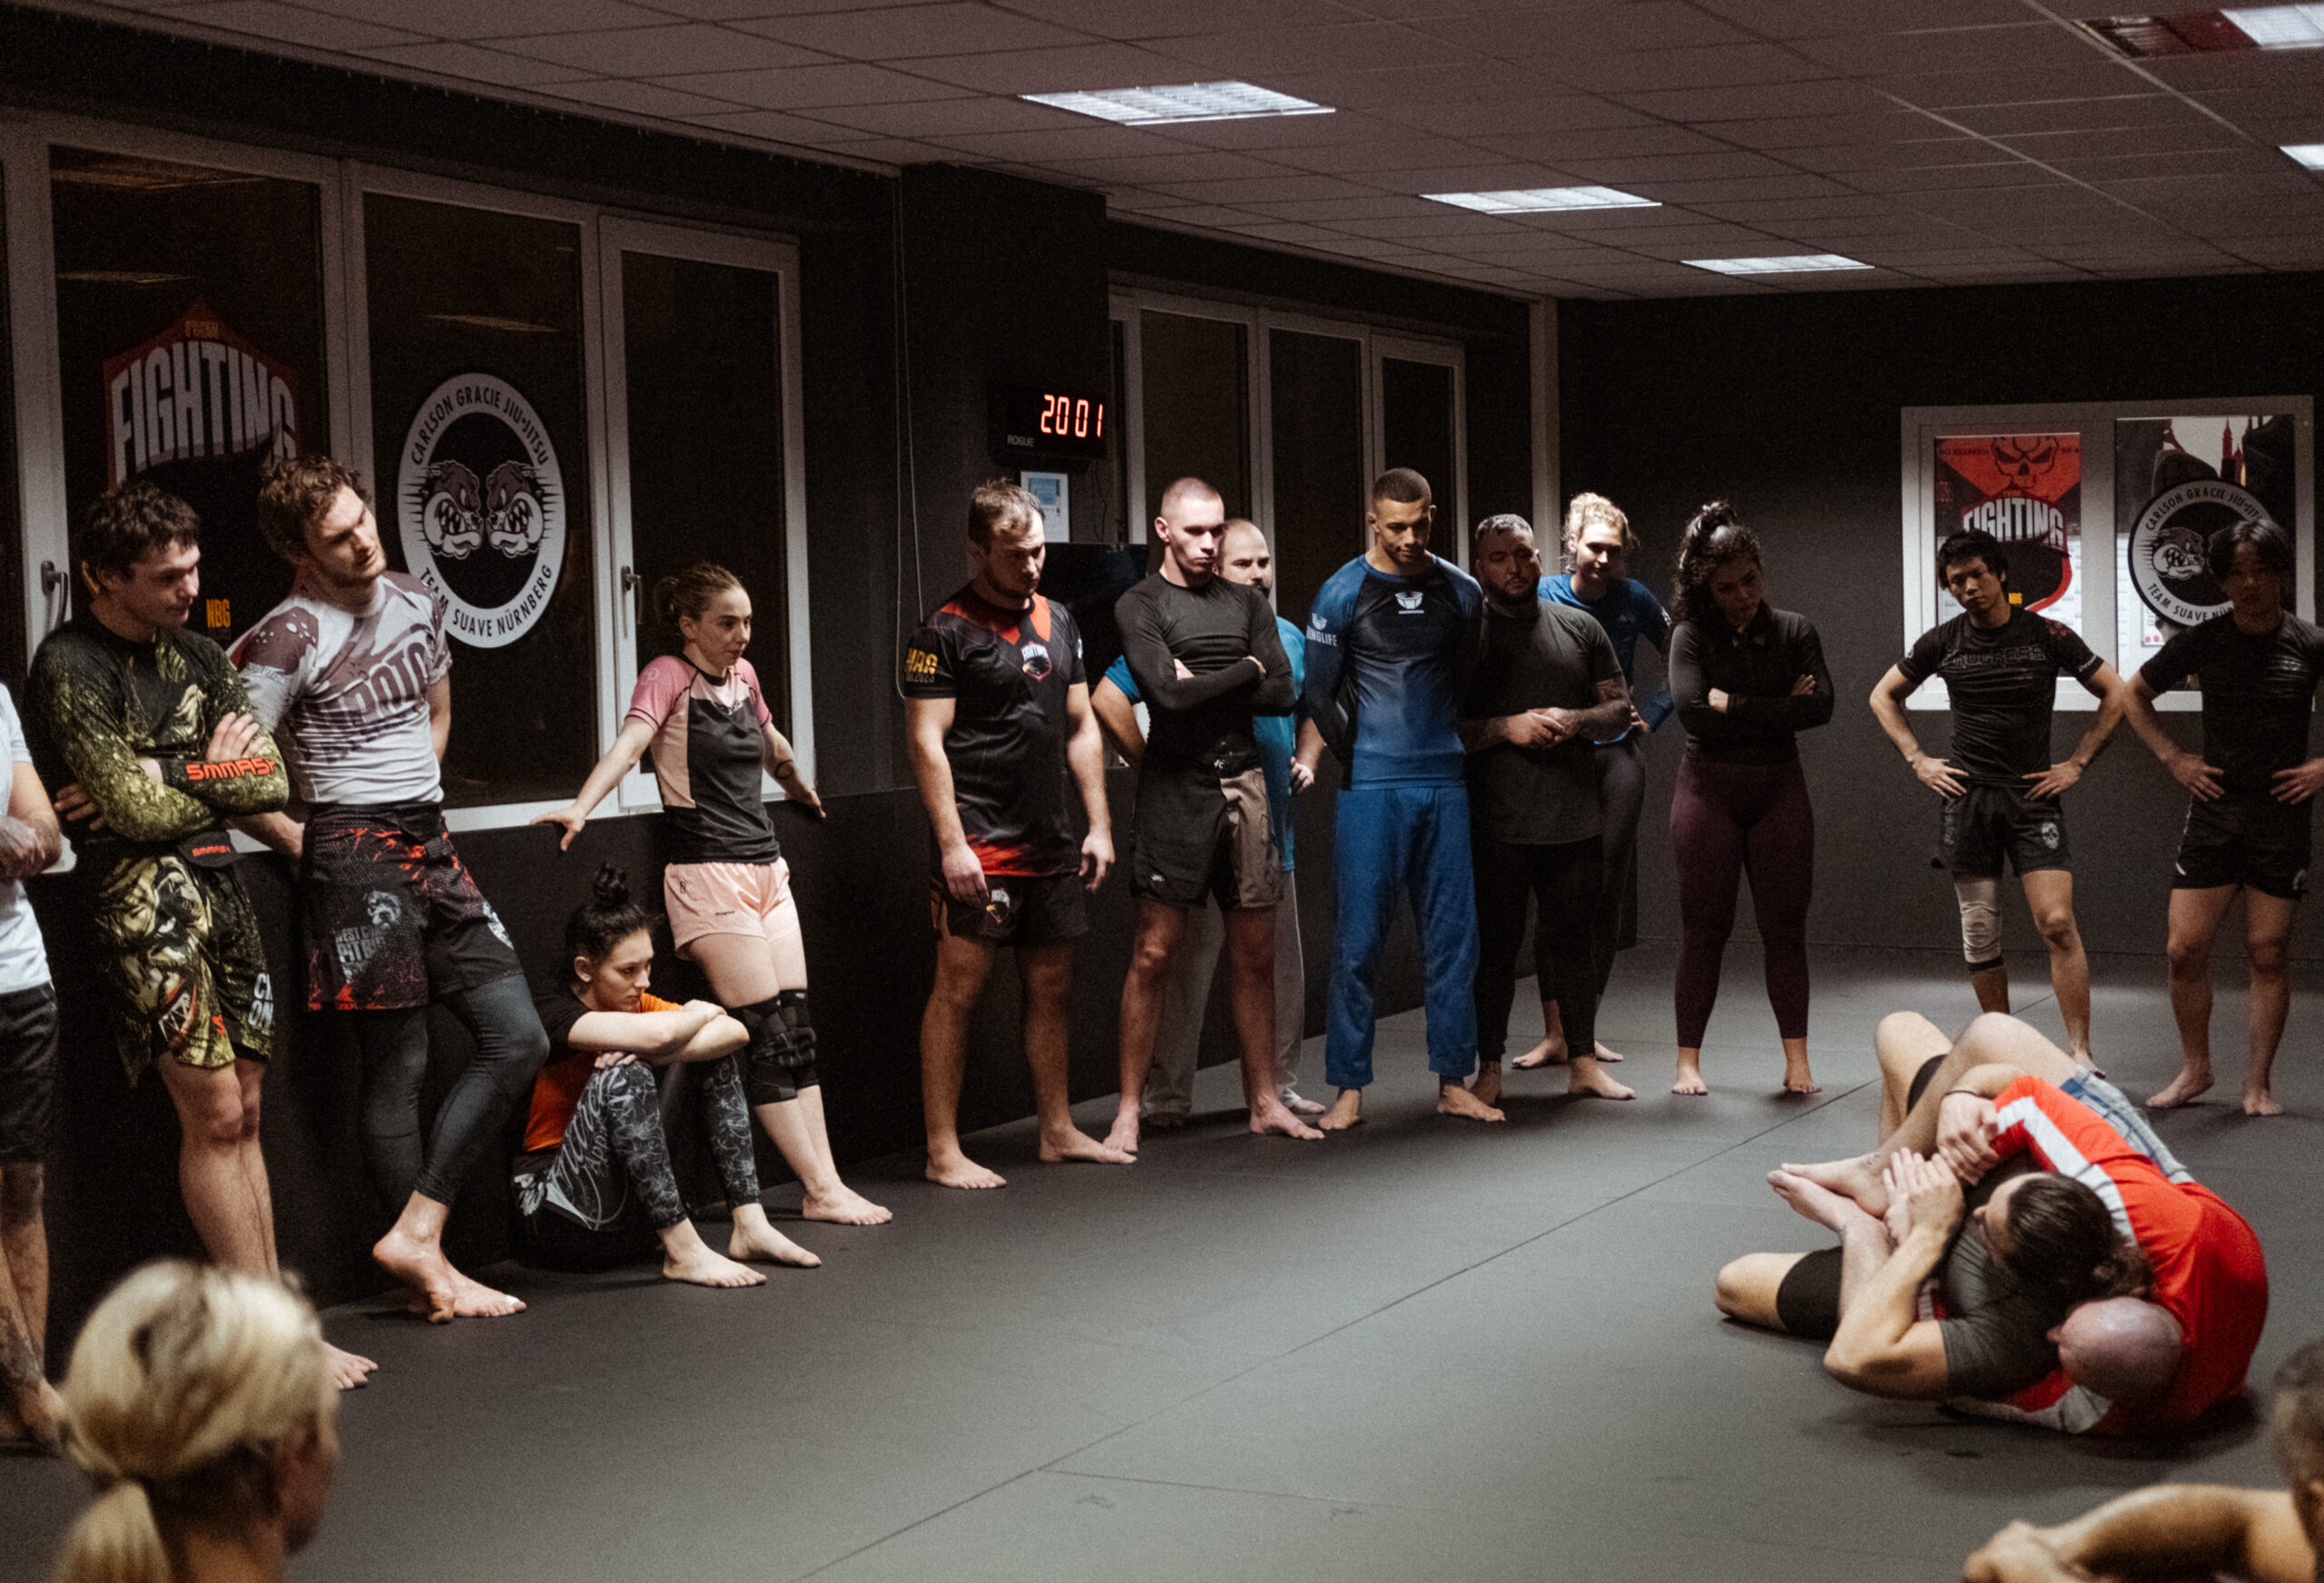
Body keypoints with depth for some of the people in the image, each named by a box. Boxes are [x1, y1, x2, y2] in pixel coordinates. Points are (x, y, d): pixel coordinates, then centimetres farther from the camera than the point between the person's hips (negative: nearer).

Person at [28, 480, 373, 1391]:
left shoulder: (196, 657, 17)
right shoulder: (69, 667, -6)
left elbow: (270, 782, 8)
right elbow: (131, 810, -13)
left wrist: (163, 782, -6)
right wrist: (213, 776, 4)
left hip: (217, 884, 8)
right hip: (142, 893, -7)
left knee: (242, 1111, 7)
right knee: (214, 1114, -10)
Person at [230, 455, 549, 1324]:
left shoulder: (417, 601, 10)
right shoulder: (289, 638, -12)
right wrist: (308, 845, -6)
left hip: (431, 844, 8)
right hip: (355, 855, -8)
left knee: (518, 1038, 2)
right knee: (397, 1065, -2)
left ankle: (416, 1236, 4)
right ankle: (427, 1270, 7)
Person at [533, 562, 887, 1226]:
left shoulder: (742, 675, 15)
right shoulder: (668, 676, -5)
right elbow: (631, 740, -22)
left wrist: (800, 788, 48)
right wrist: (582, 804, -37)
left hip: (767, 867, 7)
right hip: (709, 875, -7)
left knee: (796, 1028, 3)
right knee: (764, 1033, -8)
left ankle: (826, 1183, 4)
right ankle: (820, 1189, -6)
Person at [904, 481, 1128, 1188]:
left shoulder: (1057, 620, 15)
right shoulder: (946, 631, -8)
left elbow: (1081, 727, 18)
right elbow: (926, 740, -12)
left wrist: (1098, 825, 12)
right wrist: (951, 842, -18)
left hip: (1050, 841, 7)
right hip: (978, 846, -7)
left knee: (1051, 985, 12)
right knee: (959, 989, -5)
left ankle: (1058, 1130, 23)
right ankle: (942, 1151, -1)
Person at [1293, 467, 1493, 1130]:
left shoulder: (1460, 590, 9)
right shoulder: (1342, 593, -1)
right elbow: (1317, 693, 1)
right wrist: (1303, 770, -7)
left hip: (1446, 782, 4)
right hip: (1371, 783, -3)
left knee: (1453, 936, 5)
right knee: (1360, 938, -3)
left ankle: (1453, 1081, 14)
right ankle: (1349, 1089, 4)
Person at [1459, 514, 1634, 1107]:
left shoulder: (1580, 629, 11)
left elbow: (1619, 707, 12)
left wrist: (1573, 720, -9)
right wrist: (1506, 728, -14)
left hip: (1576, 819, 3)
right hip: (1497, 827, -3)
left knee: (1574, 940, 9)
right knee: (1494, 945, 0)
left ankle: (1584, 1063, 18)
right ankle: (1489, 1069, 9)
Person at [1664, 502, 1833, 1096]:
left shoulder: (1794, 632, 5)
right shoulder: (1691, 636, -1)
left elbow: (1820, 707, -8)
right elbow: (1691, 711, -15)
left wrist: (1733, 704, -10)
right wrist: (1777, 709, -10)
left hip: (1778, 787, 2)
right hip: (1708, 787, -2)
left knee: (1785, 928, 1)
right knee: (1704, 928, -1)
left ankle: (1796, 1058, 6)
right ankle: (1688, 1062, 4)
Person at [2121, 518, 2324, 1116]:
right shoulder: (2201, 642, 1)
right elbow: (2135, 694, 14)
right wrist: (2174, 758, 4)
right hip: (2214, 809, 1)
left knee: (2269, 953, 1)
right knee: (2185, 950, -2)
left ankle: (2257, 1081, 11)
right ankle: (2195, 1069, 16)